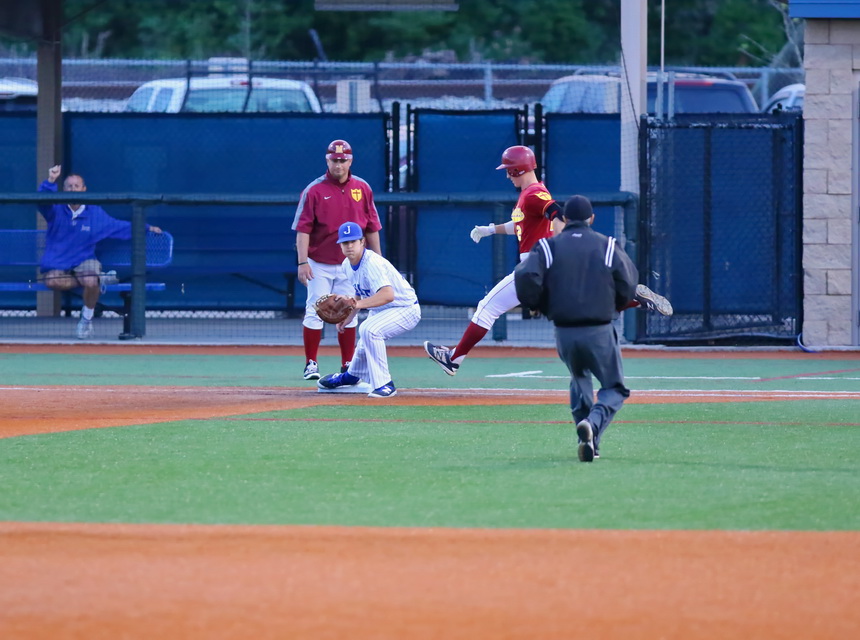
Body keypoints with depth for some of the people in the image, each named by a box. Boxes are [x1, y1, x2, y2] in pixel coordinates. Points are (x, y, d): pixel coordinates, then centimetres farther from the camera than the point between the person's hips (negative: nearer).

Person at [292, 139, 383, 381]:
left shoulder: (362, 189, 4)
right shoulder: (314, 190, -6)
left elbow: (372, 227, 9)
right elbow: (303, 229, -9)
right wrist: (302, 262, -17)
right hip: (320, 264, -3)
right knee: (314, 313, -3)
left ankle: (348, 366, 13)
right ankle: (311, 365, 4)